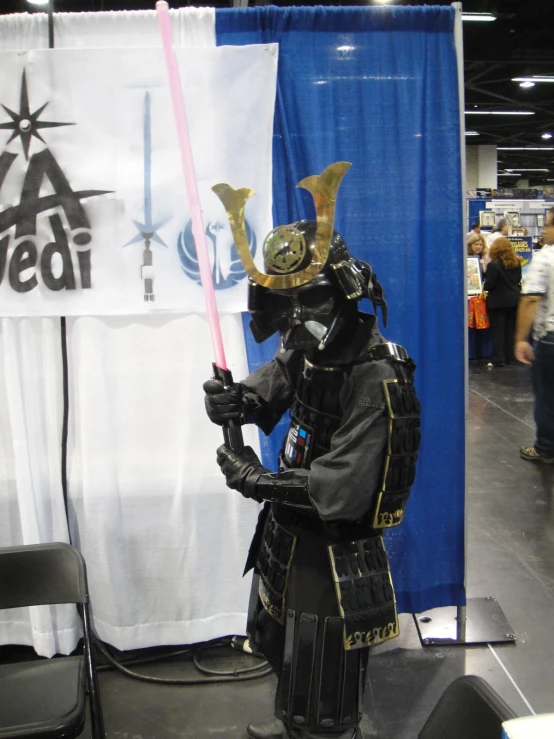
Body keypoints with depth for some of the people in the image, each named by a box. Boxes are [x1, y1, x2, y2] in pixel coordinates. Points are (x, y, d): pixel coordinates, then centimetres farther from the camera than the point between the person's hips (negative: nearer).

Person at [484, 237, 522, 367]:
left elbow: (490, 283, -16)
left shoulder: (493, 265, -17)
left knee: (497, 330, -1)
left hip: (497, 301, -6)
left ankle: (498, 359, -4)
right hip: (513, 299, 6)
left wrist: (485, 287, 4)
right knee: (510, 329, 12)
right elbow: (518, 279, 12)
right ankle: (509, 357, 18)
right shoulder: (516, 262, 3)